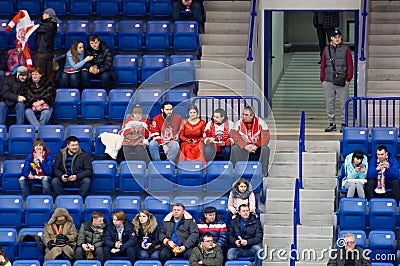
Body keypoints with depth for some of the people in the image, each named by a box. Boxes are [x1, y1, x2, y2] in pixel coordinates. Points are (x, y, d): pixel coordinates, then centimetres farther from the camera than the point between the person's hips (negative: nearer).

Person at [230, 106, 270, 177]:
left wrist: (256, 146, -23)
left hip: (257, 146, -1)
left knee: (265, 149, -31)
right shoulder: (239, 123, -5)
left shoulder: (260, 122, -8)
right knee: (234, 148, -28)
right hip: (243, 146, 1)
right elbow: (235, 136, -11)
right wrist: (245, 146, -23)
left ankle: (263, 172, -18)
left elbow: (266, 137, -10)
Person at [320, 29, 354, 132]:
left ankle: (344, 123, 6)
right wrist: (322, 79, 5)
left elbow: (350, 65, 2)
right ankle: (332, 123, 13)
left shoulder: (346, 49, 4)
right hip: (328, 81, 3)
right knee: (329, 103, 5)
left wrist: (348, 79, -5)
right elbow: (323, 65, 11)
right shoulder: (326, 50, 10)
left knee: (343, 103, -2)